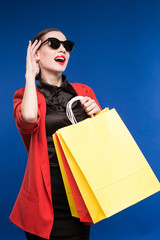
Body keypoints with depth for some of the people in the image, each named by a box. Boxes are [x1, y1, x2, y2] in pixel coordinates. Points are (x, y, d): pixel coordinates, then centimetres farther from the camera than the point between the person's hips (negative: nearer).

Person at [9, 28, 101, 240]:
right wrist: (30, 75, -9)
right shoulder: (25, 95, 2)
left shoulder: (84, 92, 9)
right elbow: (29, 118, -23)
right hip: (44, 198, -2)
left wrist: (97, 114, -9)